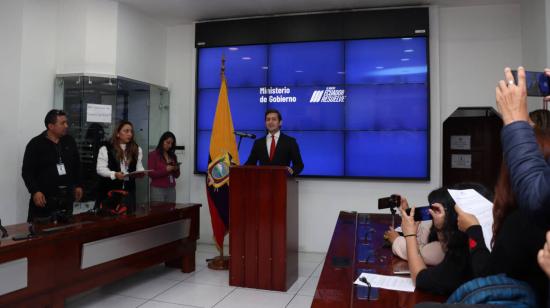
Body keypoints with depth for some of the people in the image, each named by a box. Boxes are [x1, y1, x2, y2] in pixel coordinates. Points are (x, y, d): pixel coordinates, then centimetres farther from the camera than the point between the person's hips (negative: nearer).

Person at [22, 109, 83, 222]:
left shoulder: (69, 141, 7)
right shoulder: (35, 144, -7)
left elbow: (76, 166, 16)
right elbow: (27, 171, -9)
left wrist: (78, 185, 12)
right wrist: (35, 191, -18)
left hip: (66, 196, 5)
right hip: (44, 197, -4)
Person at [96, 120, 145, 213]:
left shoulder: (136, 149, 10)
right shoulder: (106, 149, -4)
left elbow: (139, 166, 14)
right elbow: (100, 169, -8)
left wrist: (141, 172, -8)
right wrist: (114, 174, -23)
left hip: (128, 189, 4)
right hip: (109, 189, -4)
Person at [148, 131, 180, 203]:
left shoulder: (172, 156, 12)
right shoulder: (153, 155, -2)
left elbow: (176, 175, 14)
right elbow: (151, 173, -9)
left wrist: (176, 169, -7)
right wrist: (165, 170, -19)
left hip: (171, 189, 4)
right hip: (157, 189, -4)